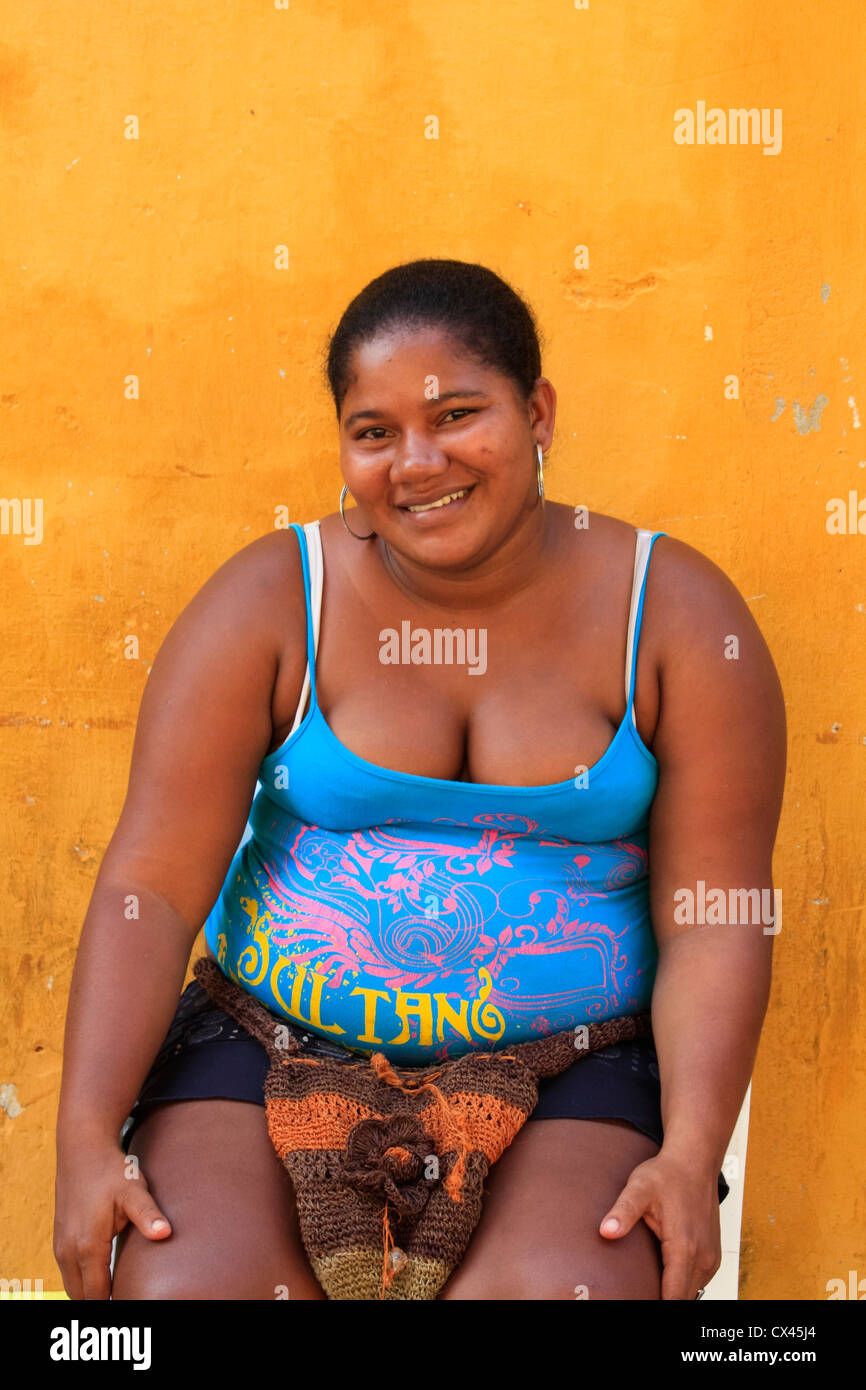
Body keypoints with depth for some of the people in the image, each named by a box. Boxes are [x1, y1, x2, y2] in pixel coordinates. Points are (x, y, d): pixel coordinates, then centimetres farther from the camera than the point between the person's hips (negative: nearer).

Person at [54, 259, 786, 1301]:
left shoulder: (677, 615, -3)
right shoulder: (270, 602, -3)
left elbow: (715, 921, -5)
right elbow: (150, 886, -7)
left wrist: (692, 1155, -18)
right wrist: (87, 1142, -16)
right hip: (276, 1044, 1)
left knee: (577, 1284, -27)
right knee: (180, 1285, -23)